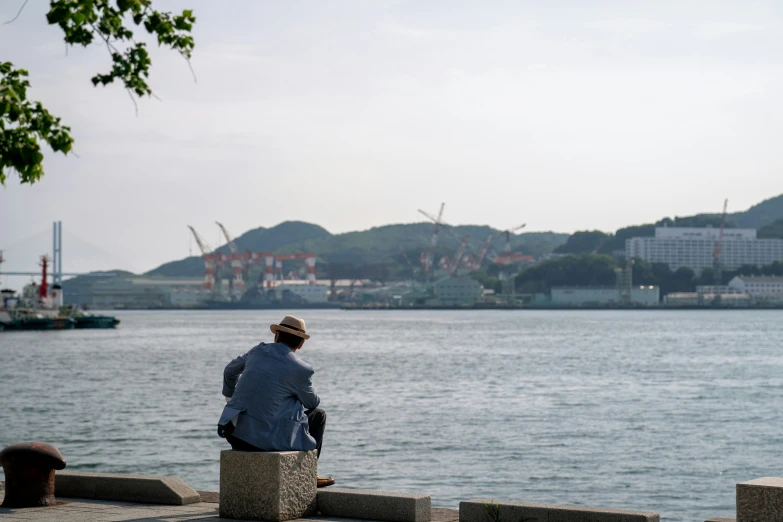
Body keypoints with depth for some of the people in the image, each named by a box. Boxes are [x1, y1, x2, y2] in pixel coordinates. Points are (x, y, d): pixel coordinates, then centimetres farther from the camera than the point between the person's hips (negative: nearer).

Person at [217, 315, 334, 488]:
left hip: (235, 434, 6)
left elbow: (230, 371, 27)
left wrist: (231, 401, 43)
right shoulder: (301, 370, -7)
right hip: (265, 438, -5)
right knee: (318, 415, 15)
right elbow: (313, 403, 11)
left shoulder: (259, 351, 9)